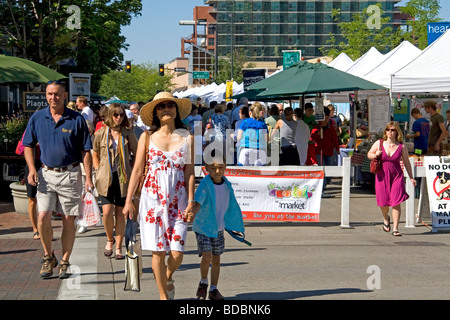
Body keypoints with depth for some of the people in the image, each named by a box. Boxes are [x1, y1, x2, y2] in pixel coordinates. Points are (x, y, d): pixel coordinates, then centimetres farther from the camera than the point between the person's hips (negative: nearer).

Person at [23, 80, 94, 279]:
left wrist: (88, 178, -6)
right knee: (43, 216, -9)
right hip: (46, 174, 1)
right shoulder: (37, 118, 4)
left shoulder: (77, 119, -2)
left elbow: (85, 151, 0)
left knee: (69, 220, 2)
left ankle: (65, 262, 14)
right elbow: (28, 146, 12)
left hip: (70, 175, -1)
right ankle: (48, 257, 12)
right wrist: (32, 169, -3)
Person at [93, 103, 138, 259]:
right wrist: (98, 171, 6)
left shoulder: (128, 133, 1)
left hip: (123, 178, 0)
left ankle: (118, 247, 14)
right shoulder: (101, 133, 2)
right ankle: (110, 239, 18)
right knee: (107, 212, -9)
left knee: (120, 213, 4)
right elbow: (95, 154, 15)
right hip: (105, 178, 0)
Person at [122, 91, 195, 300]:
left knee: (177, 253, -4)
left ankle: (167, 277, 30)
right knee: (158, 251, -2)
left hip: (177, 200, 1)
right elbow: (137, 170, 3)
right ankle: (163, 295, 16)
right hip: (152, 198, 0)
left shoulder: (187, 138, 4)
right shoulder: (147, 137, 3)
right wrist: (128, 200, 0)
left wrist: (191, 201, -2)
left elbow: (189, 172, 4)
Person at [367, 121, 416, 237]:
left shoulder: (401, 147, 0)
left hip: (396, 176, -1)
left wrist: (411, 177, 9)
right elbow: (369, 154, 12)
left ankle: (395, 229, -2)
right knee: (383, 202, 6)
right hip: (382, 176, 1)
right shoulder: (379, 143, 1)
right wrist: (375, 155, -11)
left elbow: (406, 162, 8)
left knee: (396, 203, -8)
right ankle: (386, 219, 40)